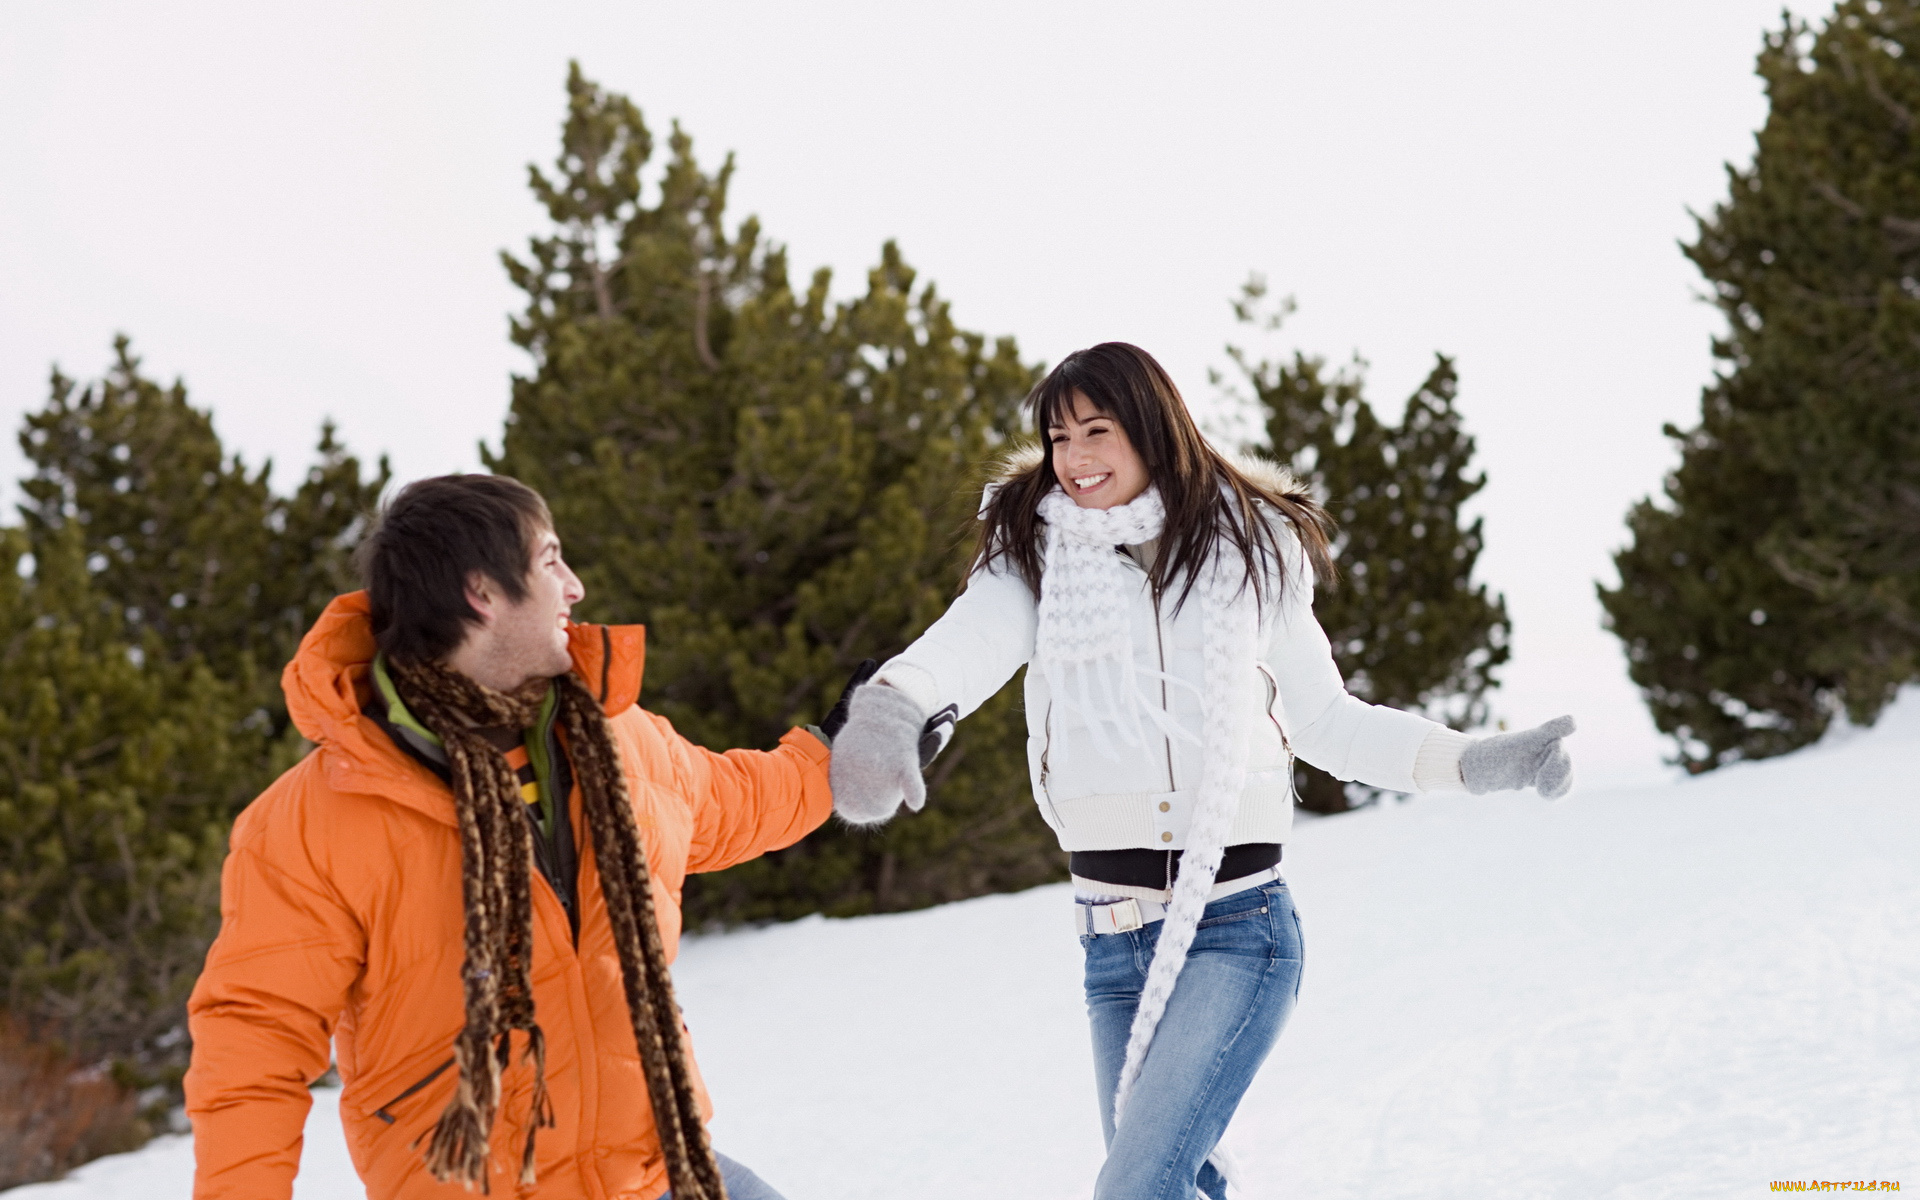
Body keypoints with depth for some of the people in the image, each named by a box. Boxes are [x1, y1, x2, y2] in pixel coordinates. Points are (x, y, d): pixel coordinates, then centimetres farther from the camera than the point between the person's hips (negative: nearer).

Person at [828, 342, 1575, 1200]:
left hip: (1232, 930, -3)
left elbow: (1322, 721, 11)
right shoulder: (1037, 557, 2)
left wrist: (1472, 762, 0)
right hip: (1111, 942, 3)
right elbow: (974, 641, -20)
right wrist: (891, 703, -43)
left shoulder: (1246, 551, 2)